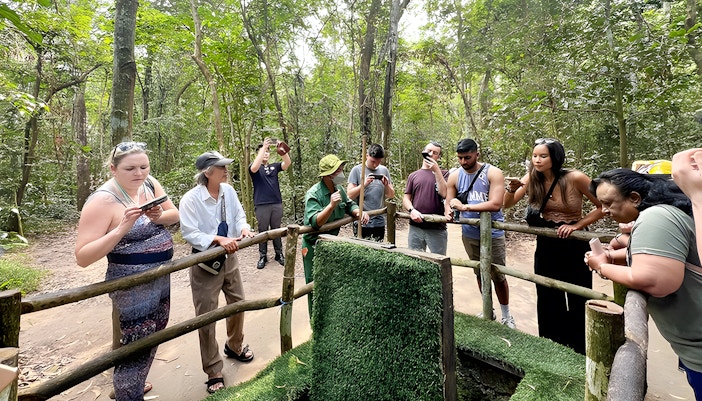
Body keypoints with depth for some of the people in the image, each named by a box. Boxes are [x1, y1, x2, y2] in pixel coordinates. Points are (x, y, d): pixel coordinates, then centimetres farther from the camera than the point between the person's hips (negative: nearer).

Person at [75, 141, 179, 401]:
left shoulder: (150, 184, -3)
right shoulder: (102, 201, -21)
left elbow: (175, 215, 3)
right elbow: (83, 257, -22)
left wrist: (159, 215, -18)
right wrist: (122, 228, -34)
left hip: (161, 279, 8)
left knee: (152, 338, 24)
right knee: (136, 348, 4)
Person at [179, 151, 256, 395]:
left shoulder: (228, 191, -4)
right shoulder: (191, 199, -20)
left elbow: (239, 215, 3)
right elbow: (189, 233, -22)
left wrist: (244, 227, -18)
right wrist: (218, 239, -33)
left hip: (229, 258, 6)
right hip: (205, 263, -6)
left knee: (238, 303, 20)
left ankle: (234, 346, 48)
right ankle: (214, 373, 23)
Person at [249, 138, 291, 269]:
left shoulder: (274, 166, 10)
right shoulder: (254, 167, 2)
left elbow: (287, 163, -7)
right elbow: (254, 167, -23)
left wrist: (282, 150, -27)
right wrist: (264, 147, -27)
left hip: (277, 204, 3)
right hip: (261, 205, -3)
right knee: (262, 231, 5)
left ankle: (279, 254, 20)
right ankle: (262, 256, 14)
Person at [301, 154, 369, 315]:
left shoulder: (339, 189, -2)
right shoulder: (313, 194, -25)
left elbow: (349, 205, 10)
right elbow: (315, 222, -34)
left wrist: (359, 211, -11)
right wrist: (331, 205, -44)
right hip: (314, 246, -7)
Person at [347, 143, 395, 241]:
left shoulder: (384, 170, 9)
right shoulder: (357, 170, -2)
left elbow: (391, 195, 11)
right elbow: (349, 195, -7)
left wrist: (386, 185, -8)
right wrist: (364, 184, -20)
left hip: (380, 222, 4)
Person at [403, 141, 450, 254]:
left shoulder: (443, 173, 6)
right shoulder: (413, 176, 13)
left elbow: (444, 193, -9)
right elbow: (406, 198, 11)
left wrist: (436, 170, -10)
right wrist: (411, 210, -10)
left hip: (437, 228, -2)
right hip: (416, 226, 2)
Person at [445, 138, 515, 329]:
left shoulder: (493, 173, -13)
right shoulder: (454, 177, -1)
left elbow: (495, 204, -23)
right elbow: (449, 202, 3)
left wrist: (464, 207, -29)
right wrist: (449, 212, -22)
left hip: (492, 234, -4)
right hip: (469, 234, 4)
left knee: (498, 275, 5)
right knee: (479, 274, 16)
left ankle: (506, 315, 25)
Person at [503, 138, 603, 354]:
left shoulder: (574, 178, -19)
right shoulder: (532, 178, -7)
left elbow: (603, 206, -10)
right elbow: (506, 205, -3)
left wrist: (577, 225, -18)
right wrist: (511, 188, -23)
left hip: (575, 242, -4)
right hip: (547, 243, 4)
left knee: (578, 301, 8)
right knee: (548, 299, 12)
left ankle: (579, 350, 28)